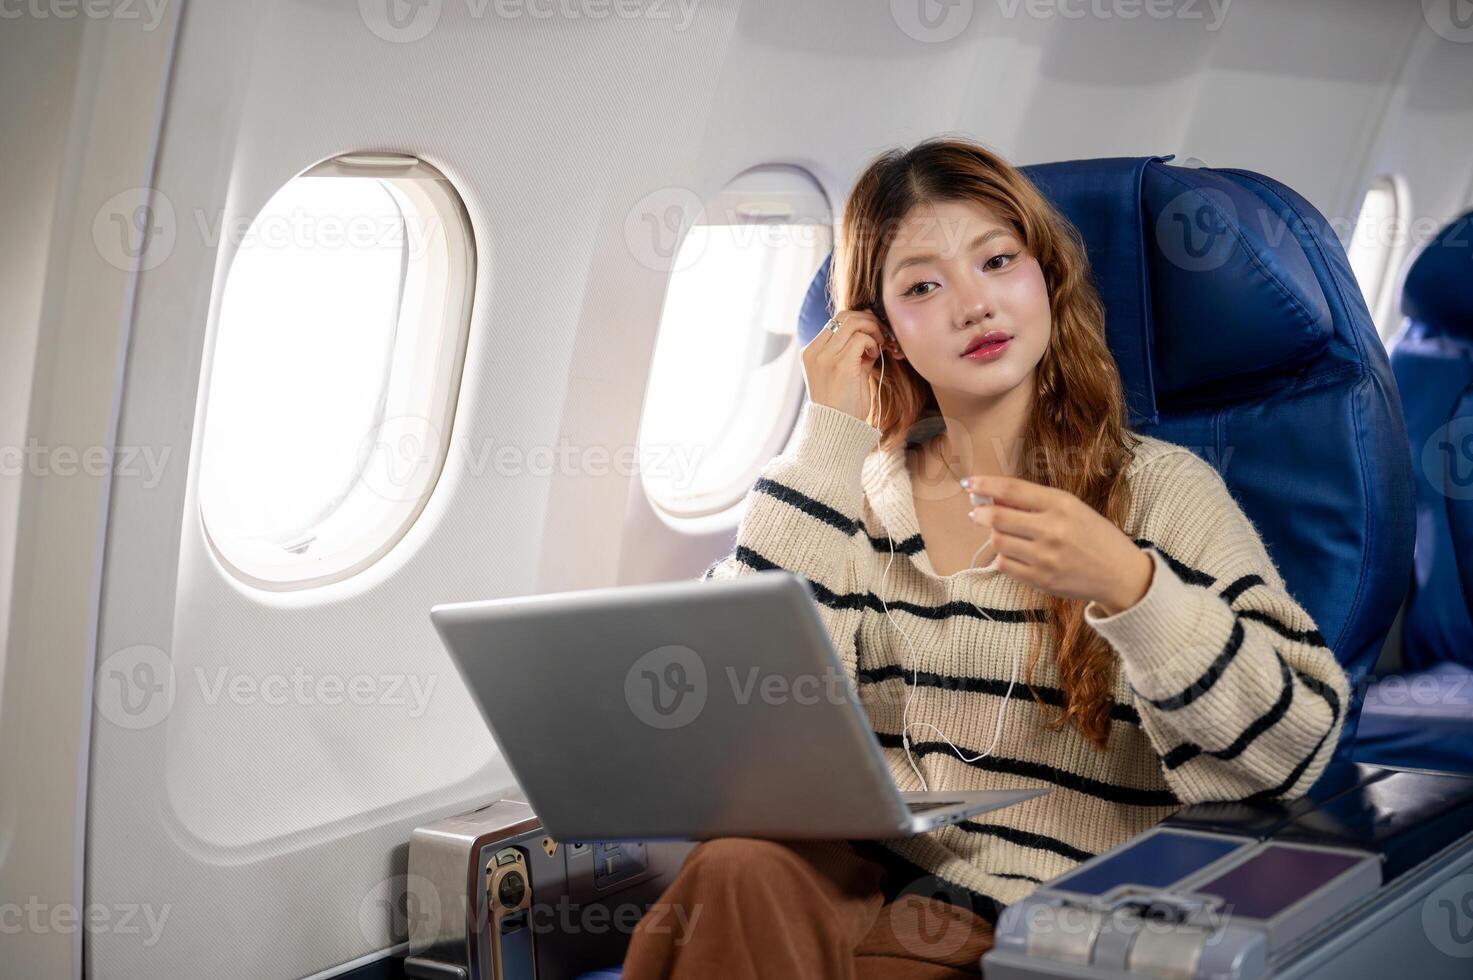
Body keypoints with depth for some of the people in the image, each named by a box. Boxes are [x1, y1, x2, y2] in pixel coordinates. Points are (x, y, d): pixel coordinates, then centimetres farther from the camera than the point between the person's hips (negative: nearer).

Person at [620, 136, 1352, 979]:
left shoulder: (1161, 489, 2)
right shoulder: (861, 490, 11)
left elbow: (1300, 746, -6)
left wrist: (1125, 586, -22)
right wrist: (827, 439, -2)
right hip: (854, 878, 3)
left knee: (734, 893, -28)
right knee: (740, 870, -32)